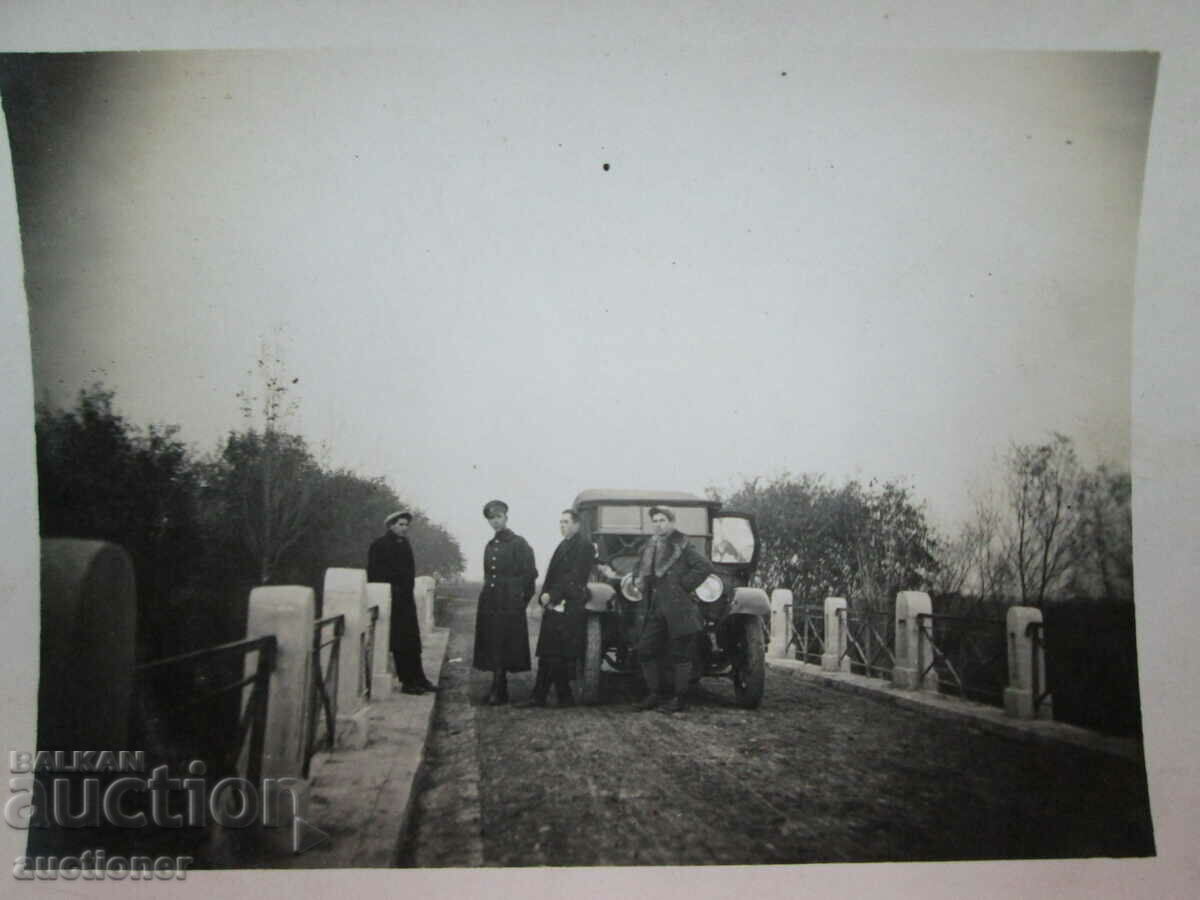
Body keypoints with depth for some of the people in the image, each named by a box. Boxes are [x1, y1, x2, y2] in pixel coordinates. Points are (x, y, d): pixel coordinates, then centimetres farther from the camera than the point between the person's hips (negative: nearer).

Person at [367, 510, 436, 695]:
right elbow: (375, 575, -10)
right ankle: (407, 682, -2)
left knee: (412, 641, 8)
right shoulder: (379, 545, -6)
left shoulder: (405, 544, 16)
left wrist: (407, 589, 9)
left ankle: (418, 679, 13)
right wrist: (394, 589, -12)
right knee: (400, 642, -6)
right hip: (391, 601, -7)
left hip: (406, 600, 7)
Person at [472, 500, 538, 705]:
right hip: (489, 604, 6)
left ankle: (498, 691, 0)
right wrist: (487, 594, 11)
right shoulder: (490, 546, 15)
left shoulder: (518, 543, -5)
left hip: (510, 605, -6)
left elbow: (529, 575, -6)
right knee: (492, 649, 8)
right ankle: (499, 690, 17)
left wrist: (521, 601, -7)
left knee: (504, 648, -5)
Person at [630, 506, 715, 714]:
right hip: (656, 609, 7)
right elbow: (639, 568, 31)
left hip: (678, 609, -7)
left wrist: (684, 586, -14)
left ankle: (679, 699, 9)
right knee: (645, 649, 7)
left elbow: (705, 567, -16)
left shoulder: (682, 545, -8)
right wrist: (638, 580, 9)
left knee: (680, 655, 1)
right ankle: (653, 695, 18)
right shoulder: (650, 546, 14)